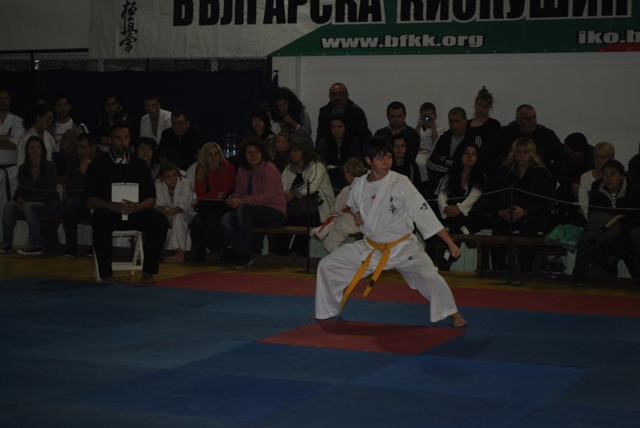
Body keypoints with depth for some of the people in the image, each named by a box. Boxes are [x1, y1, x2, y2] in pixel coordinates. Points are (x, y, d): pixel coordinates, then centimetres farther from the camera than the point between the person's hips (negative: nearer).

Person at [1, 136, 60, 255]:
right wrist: (19, 200, -17)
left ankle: (36, 246, -30)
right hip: (29, 203, 5)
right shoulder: (23, 168, 6)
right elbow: (20, 191, 9)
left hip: (49, 205, -5)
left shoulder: (49, 167, -9)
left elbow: (49, 193, -14)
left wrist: (26, 201, -22)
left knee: (29, 207, -35)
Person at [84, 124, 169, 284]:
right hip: (108, 212, -2)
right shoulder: (98, 165, 4)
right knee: (100, 220, -37)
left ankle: (148, 271, -17)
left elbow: (151, 200, 5)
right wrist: (112, 206, -23)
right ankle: (106, 274, -26)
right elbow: (89, 200, -4)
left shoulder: (140, 165, 12)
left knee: (160, 220, -25)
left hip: (136, 212, 2)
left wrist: (137, 206, -19)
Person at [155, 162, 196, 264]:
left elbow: (183, 206, -31)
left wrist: (166, 213, -46)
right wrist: (160, 212, -40)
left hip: (187, 213, -5)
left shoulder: (186, 183, -23)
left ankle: (180, 254, -40)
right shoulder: (159, 184, -12)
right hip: (169, 214, 5)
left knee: (178, 217, -36)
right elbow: (160, 204, -15)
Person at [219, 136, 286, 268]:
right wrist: (233, 198, -13)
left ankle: (245, 254, -24)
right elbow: (239, 192, 12)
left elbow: (266, 197, -20)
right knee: (225, 219, -18)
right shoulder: (242, 170, 10)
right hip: (254, 211, 7)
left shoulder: (269, 169, -12)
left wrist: (242, 201, -26)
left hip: (274, 212, -7)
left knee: (244, 209, -33)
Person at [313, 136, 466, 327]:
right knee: (326, 266, 1)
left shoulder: (400, 183, -19)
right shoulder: (358, 185, -7)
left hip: (403, 247, -4)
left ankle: (452, 313, 2)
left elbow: (423, 212, -19)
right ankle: (329, 310, 25)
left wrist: (450, 243, -22)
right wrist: (356, 215, -7)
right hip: (370, 247, 4)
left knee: (430, 276, -24)